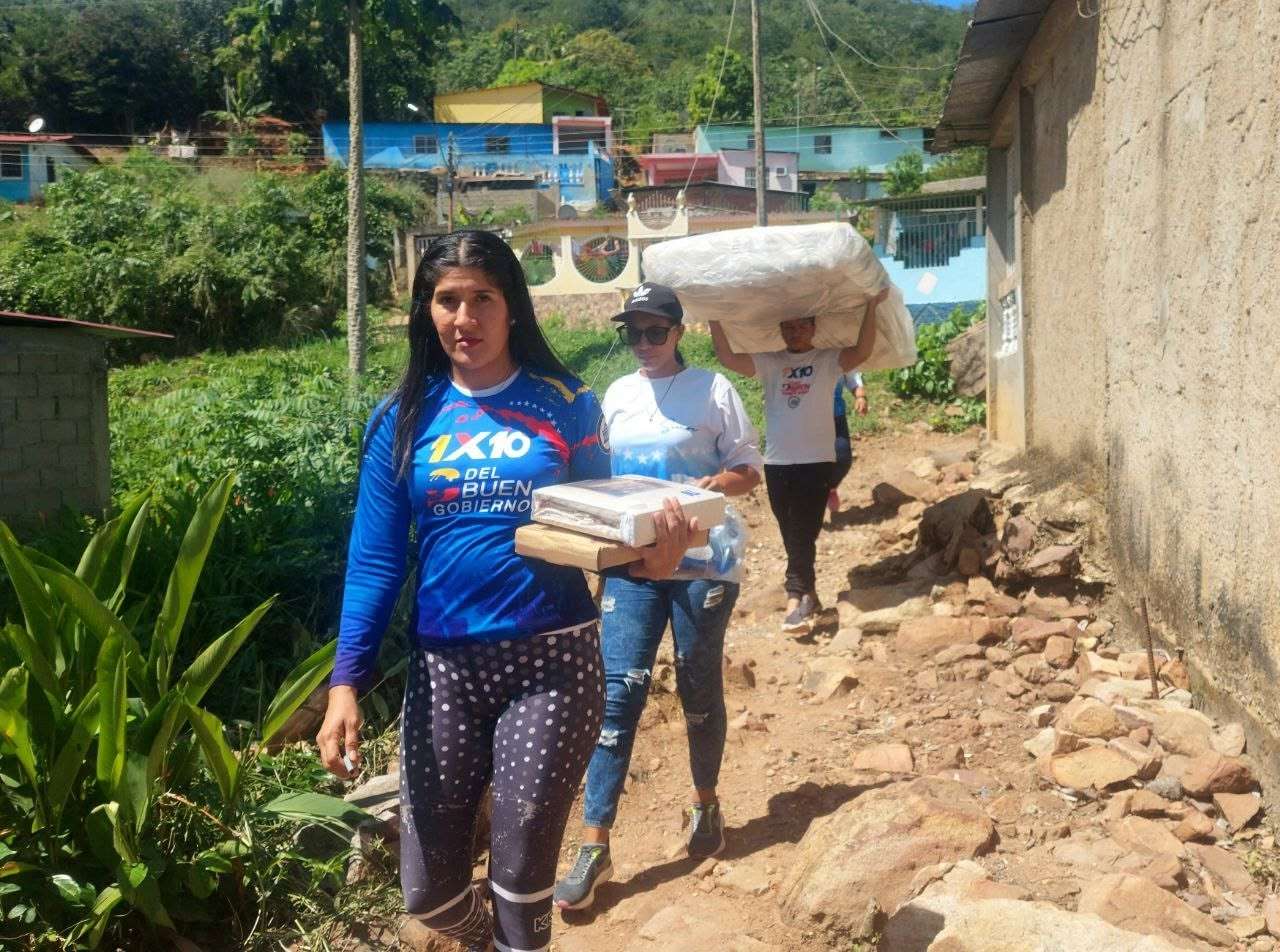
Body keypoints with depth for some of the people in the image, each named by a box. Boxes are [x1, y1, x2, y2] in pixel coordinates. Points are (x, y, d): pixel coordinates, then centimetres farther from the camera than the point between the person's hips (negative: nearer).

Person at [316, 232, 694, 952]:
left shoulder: (567, 406, -1)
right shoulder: (403, 419, 3)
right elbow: (374, 561, 1)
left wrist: (651, 559, -20)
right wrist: (347, 682, -9)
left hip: (552, 659, -2)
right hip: (444, 665, 2)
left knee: (522, 878, 7)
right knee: (428, 891, 11)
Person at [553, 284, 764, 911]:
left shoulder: (713, 390, -2)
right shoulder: (617, 395, 10)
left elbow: (749, 471, 0)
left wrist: (712, 485, -20)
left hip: (702, 565, -2)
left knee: (700, 692, 9)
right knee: (618, 693, -4)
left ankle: (705, 804, 34)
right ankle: (594, 847, -1)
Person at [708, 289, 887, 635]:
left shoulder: (828, 361, 2)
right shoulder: (769, 363, 9)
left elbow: (863, 350, -14)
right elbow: (727, 357, 0)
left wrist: (871, 306, -20)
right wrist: (714, 318, -8)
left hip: (816, 460, -4)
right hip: (776, 462, 4)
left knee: (803, 533, -7)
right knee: (791, 535, 11)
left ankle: (796, 599, -8)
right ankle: (807, 594, 23)